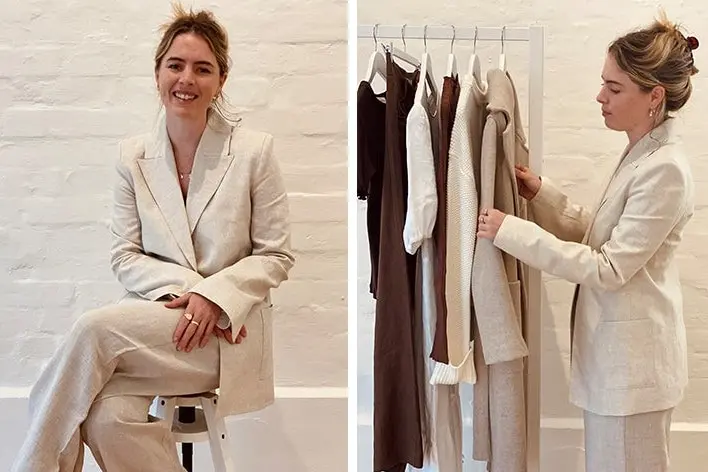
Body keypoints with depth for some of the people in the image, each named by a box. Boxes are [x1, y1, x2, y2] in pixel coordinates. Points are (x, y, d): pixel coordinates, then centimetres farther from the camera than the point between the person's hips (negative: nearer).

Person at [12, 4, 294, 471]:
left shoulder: (254, 150, -3)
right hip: (155, 319, 3)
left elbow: (276, 256, 0)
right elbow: (125, 256, 6)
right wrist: (183, 288, -12)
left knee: (95, 328, -26)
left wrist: (216, 296, -15)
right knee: (107, 416, -29)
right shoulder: (134, 156, 6)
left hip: (228, 331, -2)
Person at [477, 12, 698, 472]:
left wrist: (512, 231, -25)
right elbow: (602, 234, 12)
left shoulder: (665, 169, -22)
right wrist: (541, 194, 1)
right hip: (618, 353, 9)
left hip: (632, 360, -9)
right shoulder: (642, 154, 8)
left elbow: (609, 269, -23)